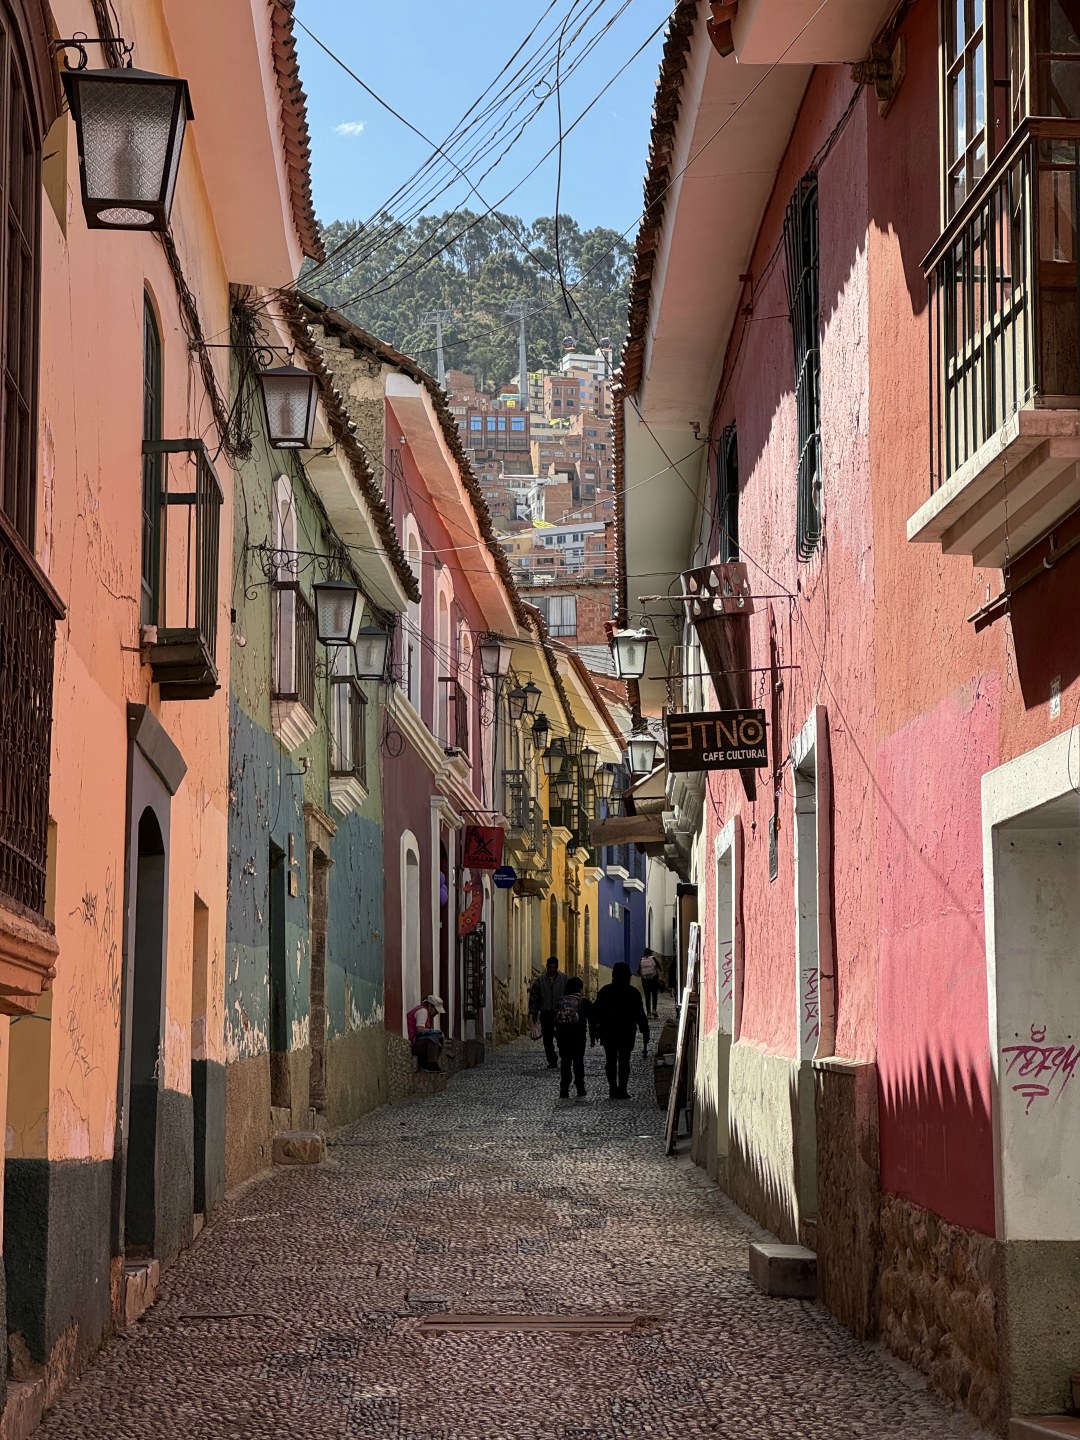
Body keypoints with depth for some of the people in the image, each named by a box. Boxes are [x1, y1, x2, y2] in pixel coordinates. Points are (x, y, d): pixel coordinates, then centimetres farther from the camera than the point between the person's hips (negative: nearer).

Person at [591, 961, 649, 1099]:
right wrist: (645, 1032, 1)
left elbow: (595, 1012, 0)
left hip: (608, 1033, 1)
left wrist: (594, 1029, 8)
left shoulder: (605, 991, -3)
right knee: (624, 1061, 2)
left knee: (611, 1061, 10)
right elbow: (640, 1015, -5)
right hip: (627, 1034, -1)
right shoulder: (633, 993, -7)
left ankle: (613, 1089, 8)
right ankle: (622, 1090, -3)